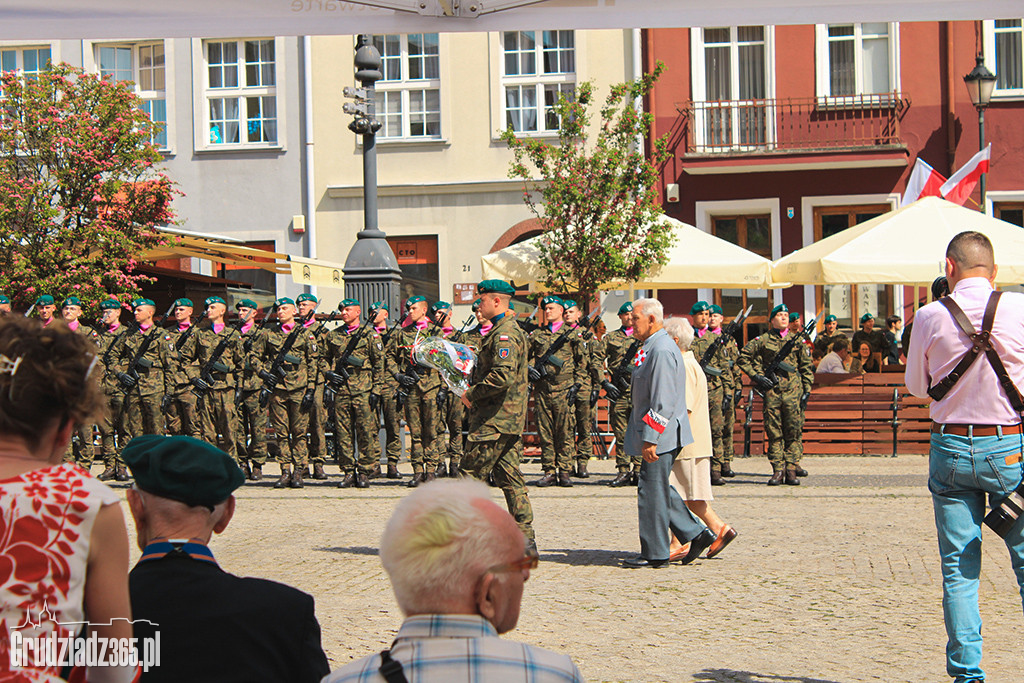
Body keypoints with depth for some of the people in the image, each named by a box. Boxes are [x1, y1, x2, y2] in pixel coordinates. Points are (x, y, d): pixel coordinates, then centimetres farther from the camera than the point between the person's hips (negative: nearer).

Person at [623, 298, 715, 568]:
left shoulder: (662, 351, -18)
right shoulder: (653, 348, 15)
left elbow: (663, 402, -23)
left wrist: (650, 439, -23)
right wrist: (646, 437, 23)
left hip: (660, 437, -10)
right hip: (656, 436, 10)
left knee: (652, 492, -3)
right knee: (659, 491, 15)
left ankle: (654, 554, 5)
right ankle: (696, 534, 19)